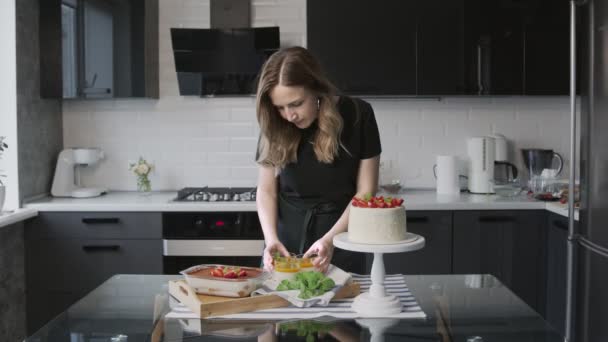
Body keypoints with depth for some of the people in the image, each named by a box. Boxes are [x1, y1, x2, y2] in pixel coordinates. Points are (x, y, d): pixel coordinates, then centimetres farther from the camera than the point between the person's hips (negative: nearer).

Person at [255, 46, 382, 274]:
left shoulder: (357, 115, -13)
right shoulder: (275, 128, -8)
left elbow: (365, 192, -10)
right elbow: (266, 191, 0)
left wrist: (331, 239, -22)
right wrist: (271, 238, -17)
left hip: (341, 244, -1)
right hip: (286, 245, 2)